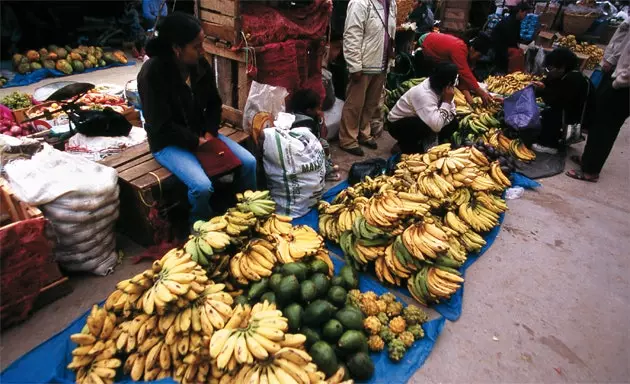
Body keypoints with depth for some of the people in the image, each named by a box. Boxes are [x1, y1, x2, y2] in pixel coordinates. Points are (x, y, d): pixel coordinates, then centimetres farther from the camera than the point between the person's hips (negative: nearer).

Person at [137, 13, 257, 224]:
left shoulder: (200, 64, -3)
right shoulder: (152, 73, -23)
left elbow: (214, 103, 8)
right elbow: (161, 126, -22)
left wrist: (210, 133, -7)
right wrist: (197, 142, -20)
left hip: (201, 133, 6)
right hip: (168, 142, -6)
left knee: (248, 162, -9)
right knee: (202, 186, -28)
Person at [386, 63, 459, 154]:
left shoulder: (439, 88, -10)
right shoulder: (424, 95, -34)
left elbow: (452, 113, -2)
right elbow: (436, 126, -41)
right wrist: (446, 101, -32)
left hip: (417, 120, 8)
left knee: (453, 123, -2)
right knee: (431, 127, -34)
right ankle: (406, 145, -9)